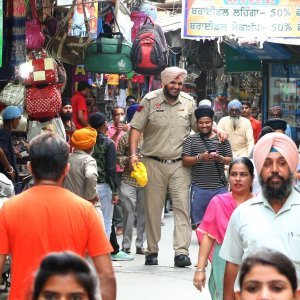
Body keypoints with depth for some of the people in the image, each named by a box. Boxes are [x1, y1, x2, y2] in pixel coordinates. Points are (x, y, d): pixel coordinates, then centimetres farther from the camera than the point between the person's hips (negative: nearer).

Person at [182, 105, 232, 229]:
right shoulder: (191, 140, 5)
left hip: (219, 187, 1)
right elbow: (185, 161, -2)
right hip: (199, 187, 0)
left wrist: (219, 158, -14)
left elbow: (230, 160, 7)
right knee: (199, 223, 5)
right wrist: (200, 157, -18)